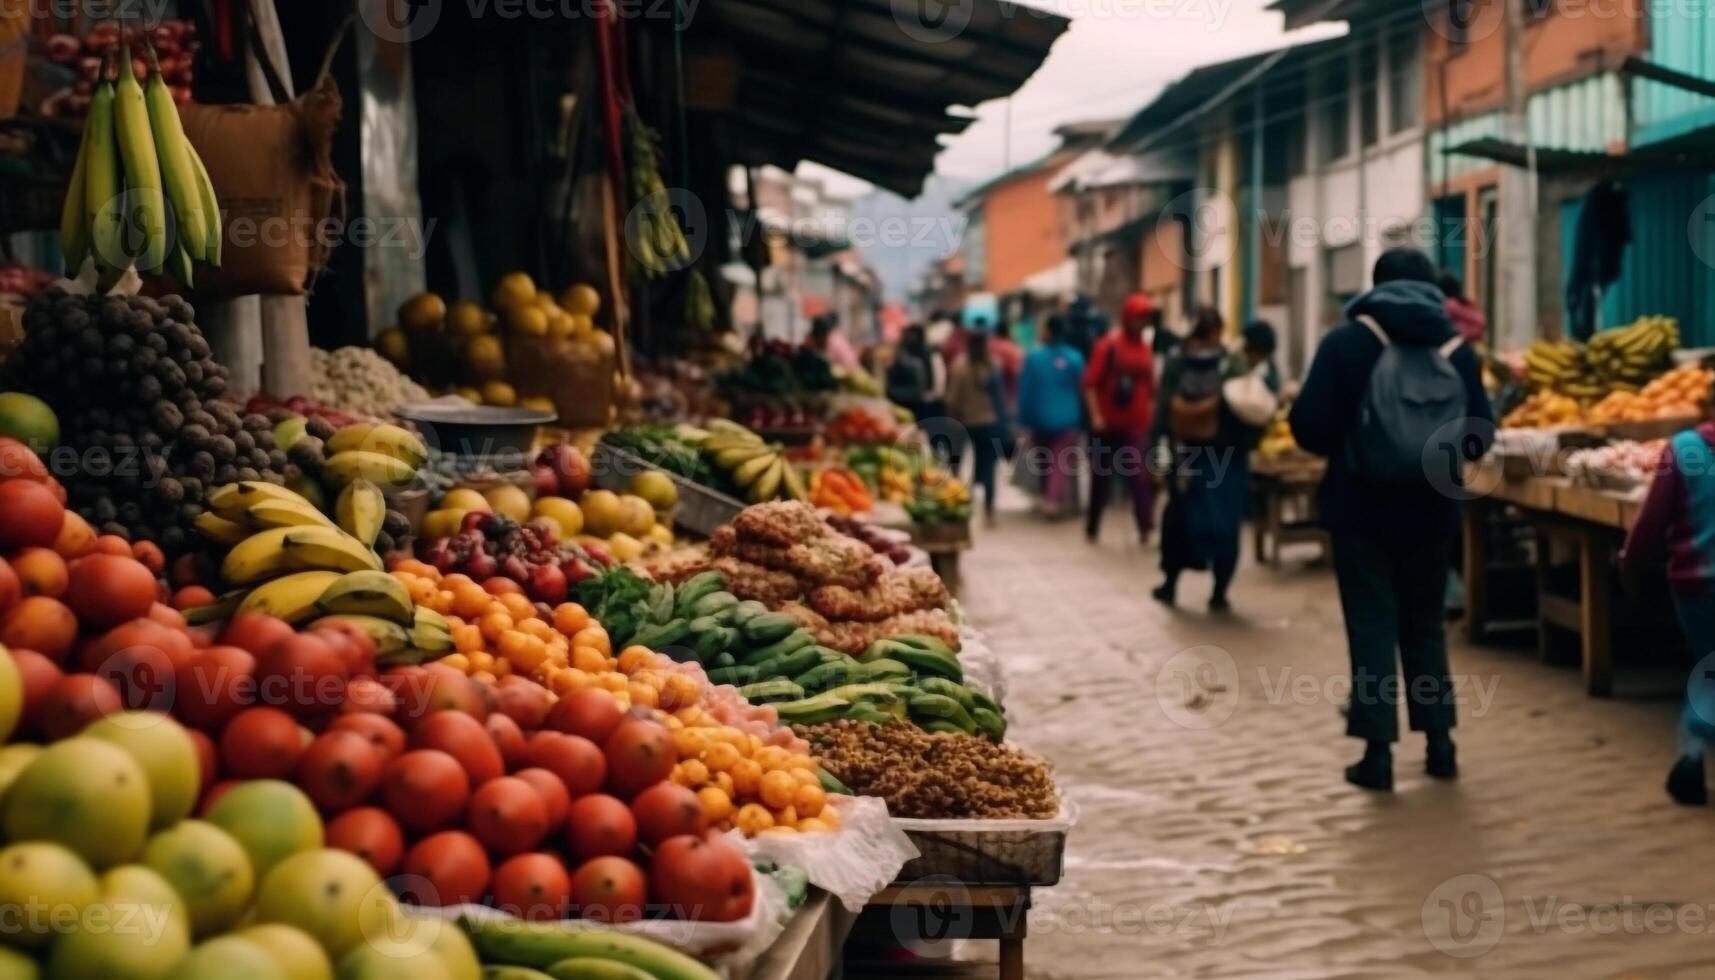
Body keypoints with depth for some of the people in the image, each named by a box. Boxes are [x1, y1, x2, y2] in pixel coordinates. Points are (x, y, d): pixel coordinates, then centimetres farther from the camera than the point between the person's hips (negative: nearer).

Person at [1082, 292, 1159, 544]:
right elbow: (1090, 383, -11)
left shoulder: (1145, 349, 7)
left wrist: (1150, 416, 7)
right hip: (1108, 425, -3)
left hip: (1136, 426, 3)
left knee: (1141, 479, -7)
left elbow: (1149, 388, 14)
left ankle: (1146, 529, -10)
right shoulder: (1108, 344, -8)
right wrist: (1095, 416, -17)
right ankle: (1092, 529, 22)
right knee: (1102, 478, 8)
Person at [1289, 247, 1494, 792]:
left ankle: (1378, 752, 3)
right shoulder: (1457, 349, 0)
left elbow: (1309, 426, -12)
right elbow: (1479, 437, 1)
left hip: (1363, 511, -3)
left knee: (1373, 626, 4)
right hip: (1432, 512, 3)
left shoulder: (1348, 342, -8)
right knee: (1425, 625, 16)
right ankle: (1439, 743, 19)